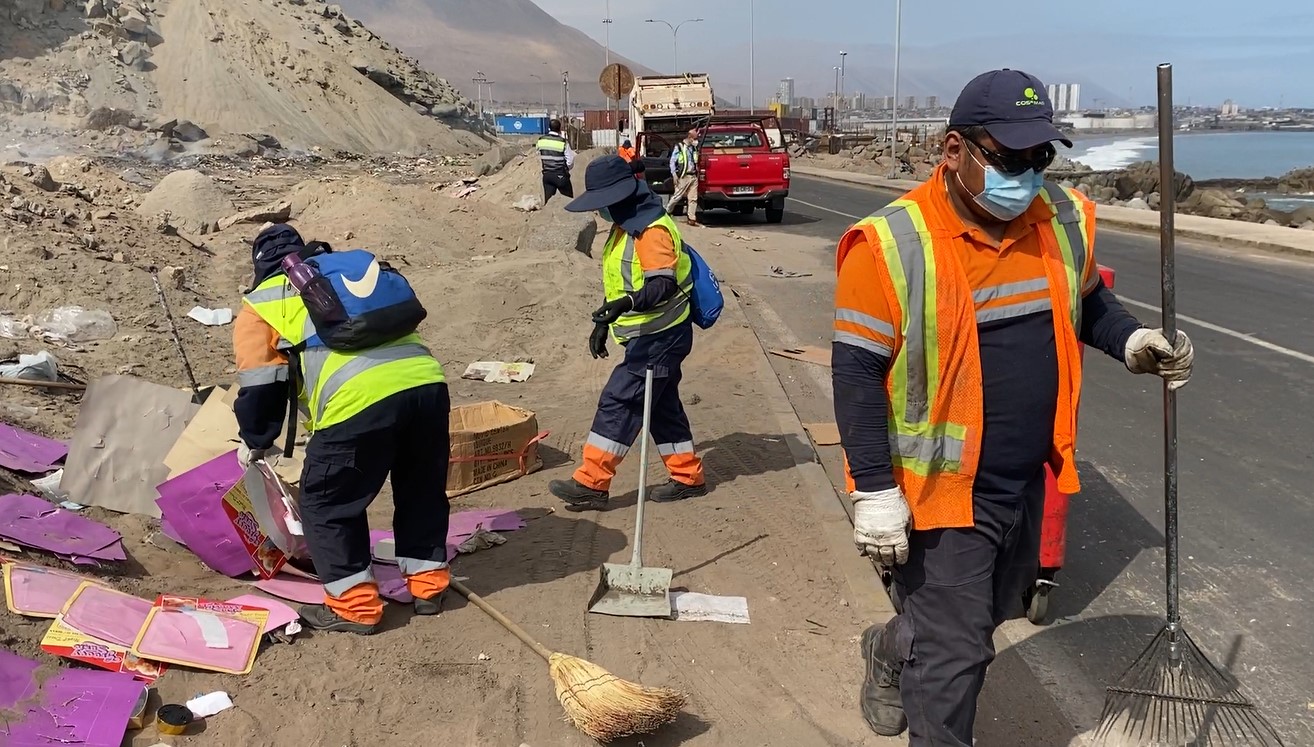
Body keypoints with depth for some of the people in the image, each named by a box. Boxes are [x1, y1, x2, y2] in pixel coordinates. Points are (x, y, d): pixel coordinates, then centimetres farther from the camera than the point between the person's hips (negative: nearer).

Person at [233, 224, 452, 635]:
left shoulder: (261, 305, 19)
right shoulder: (355, 272, 34)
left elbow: (260, 385, 13)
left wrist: (255, 442, 31)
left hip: (359, 399, -5)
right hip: (427, 380, 6)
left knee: (328, 503, 15)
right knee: (422, 489, 26)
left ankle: (354, 605, 20)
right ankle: (428, 585, 34)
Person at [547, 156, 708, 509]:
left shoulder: (653, 229, -20)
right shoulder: (625, 226, 12)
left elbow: (663, 284, -31)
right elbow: (620, 283, 21)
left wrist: (628, 303, -45)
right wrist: (602, 322, 21)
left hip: (661, 337, -10)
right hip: (650, 336, 10)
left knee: (618, 402, -10)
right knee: (662, 406, 14)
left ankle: (591, 483, -7)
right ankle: (688, 477, 23)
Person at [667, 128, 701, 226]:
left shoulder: (694, 148, 15)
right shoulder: (679, 147, -2)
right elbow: (672, 162, -3)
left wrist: (697, 172, 6)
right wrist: (674, 174, -11)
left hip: (694, 176, 5)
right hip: (683, 177, -5)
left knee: (693, 199, 2)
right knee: (677, 196, -1)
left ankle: (692, 219, 5)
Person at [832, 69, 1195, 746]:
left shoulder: (1065, 222, -2)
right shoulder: (892, 245, -20)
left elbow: (1086, 301, 18)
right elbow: (856, 370, -17)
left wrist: (1130, 342, -3)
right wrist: (874, 491, -19)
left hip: (1027, 481, 7)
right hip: (940, 489, -7)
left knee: (990, 612, 27)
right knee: (954, 654, 1)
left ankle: (891, 650, 54)